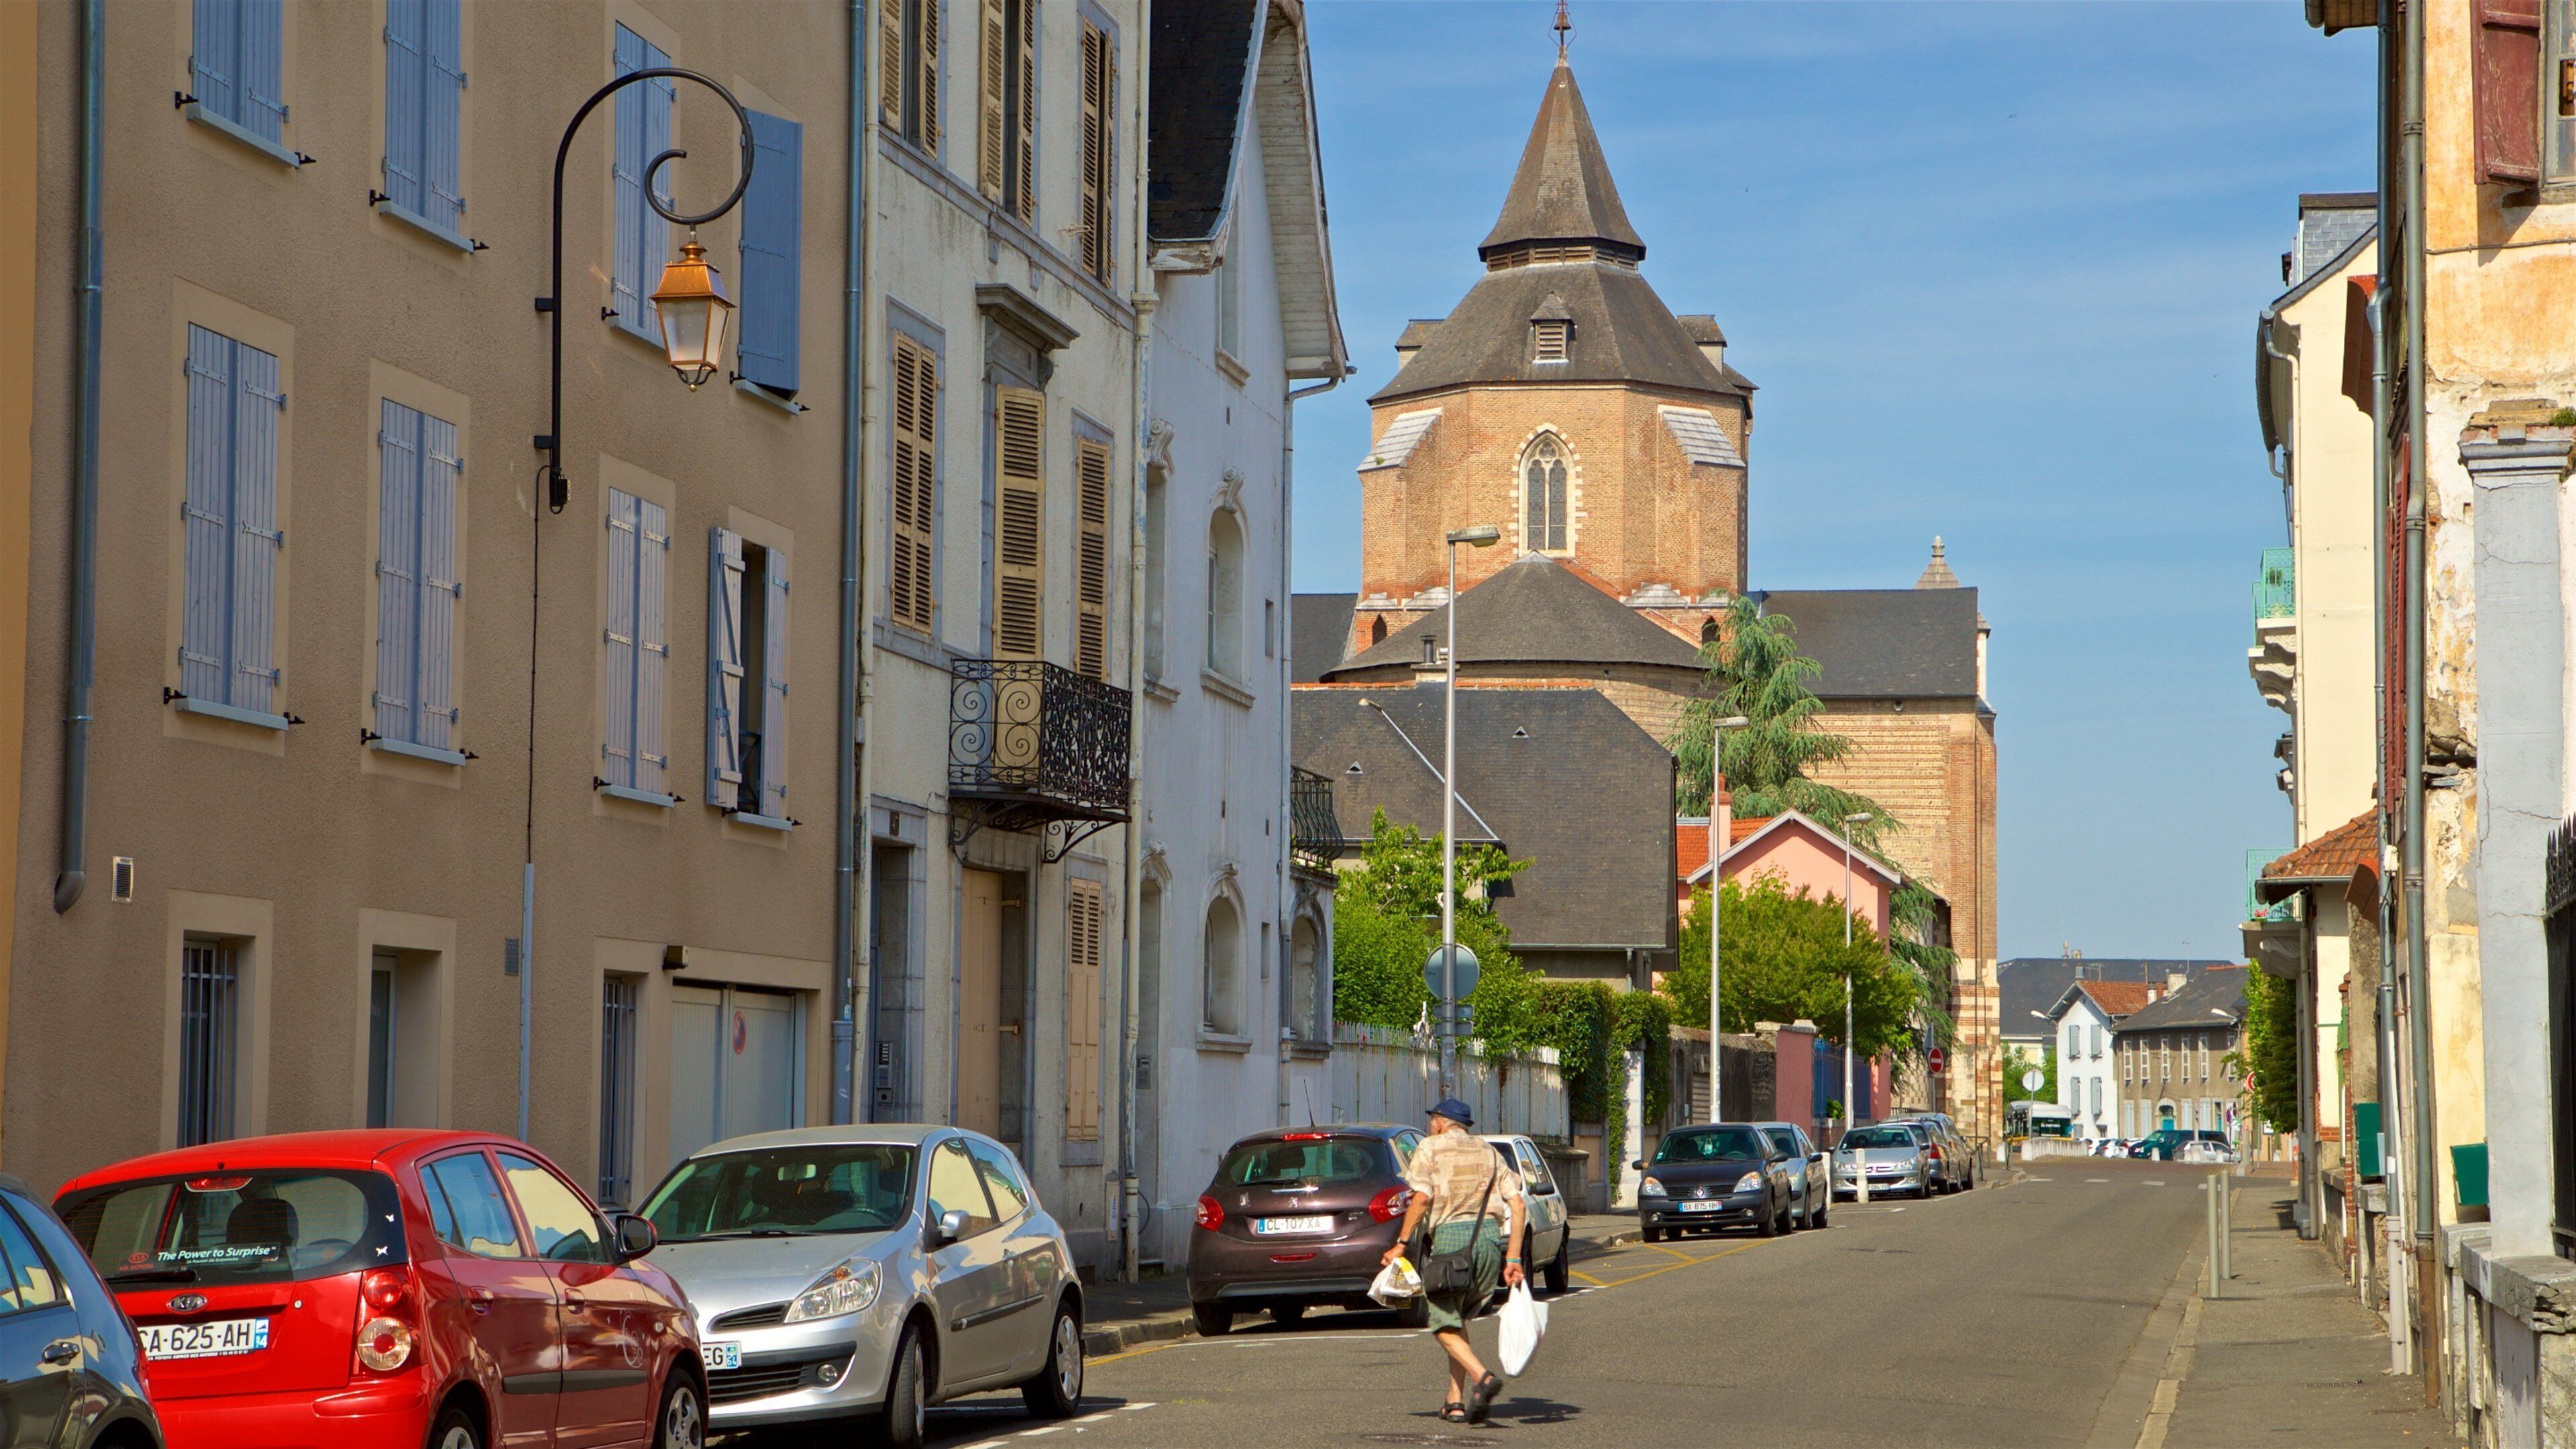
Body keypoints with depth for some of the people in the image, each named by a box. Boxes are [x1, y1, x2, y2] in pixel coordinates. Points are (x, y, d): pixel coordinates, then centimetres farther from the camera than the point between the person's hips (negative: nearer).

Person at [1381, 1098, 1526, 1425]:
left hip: (1451, 1234, -5)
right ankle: (1455, 1401, 11)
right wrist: (1514, 1258, 8)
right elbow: (1517, 1205, 10)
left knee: (1443, 1324, 1)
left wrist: (1401, 1243, -5)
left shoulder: (1431, 1149, 7)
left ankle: (1483, 1378, -23)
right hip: (1490, 1237, 5)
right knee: (1458, 1319, 19)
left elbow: (1422, 1198, -9)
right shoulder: (1489, 1153, 20)